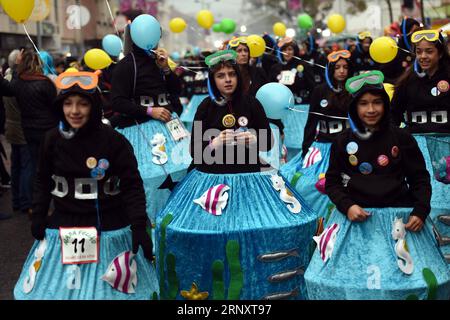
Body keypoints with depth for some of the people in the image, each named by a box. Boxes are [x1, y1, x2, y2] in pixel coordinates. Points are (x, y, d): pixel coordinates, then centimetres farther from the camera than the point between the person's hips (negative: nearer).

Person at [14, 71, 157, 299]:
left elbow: (132, 185, -11)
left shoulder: (113, 140, -13)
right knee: (55, 290, 13)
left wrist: (139, 226, -17)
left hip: (109, 229, -3)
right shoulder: (52, 140, -2)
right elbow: (43, 181, 10)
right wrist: (38, 216, 4)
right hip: (63, 229, 3)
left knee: (107, 290, 7)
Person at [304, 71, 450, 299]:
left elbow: (420, 178, 6)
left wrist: (420, 211, -8)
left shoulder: (401, 138, 0)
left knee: (425, 280, -6)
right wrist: (347, 206, -11)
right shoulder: (343, 142, 2)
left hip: (399, 217, 0)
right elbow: (332, 181, 6)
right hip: (356, 216, 0)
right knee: (337, 279, -4)